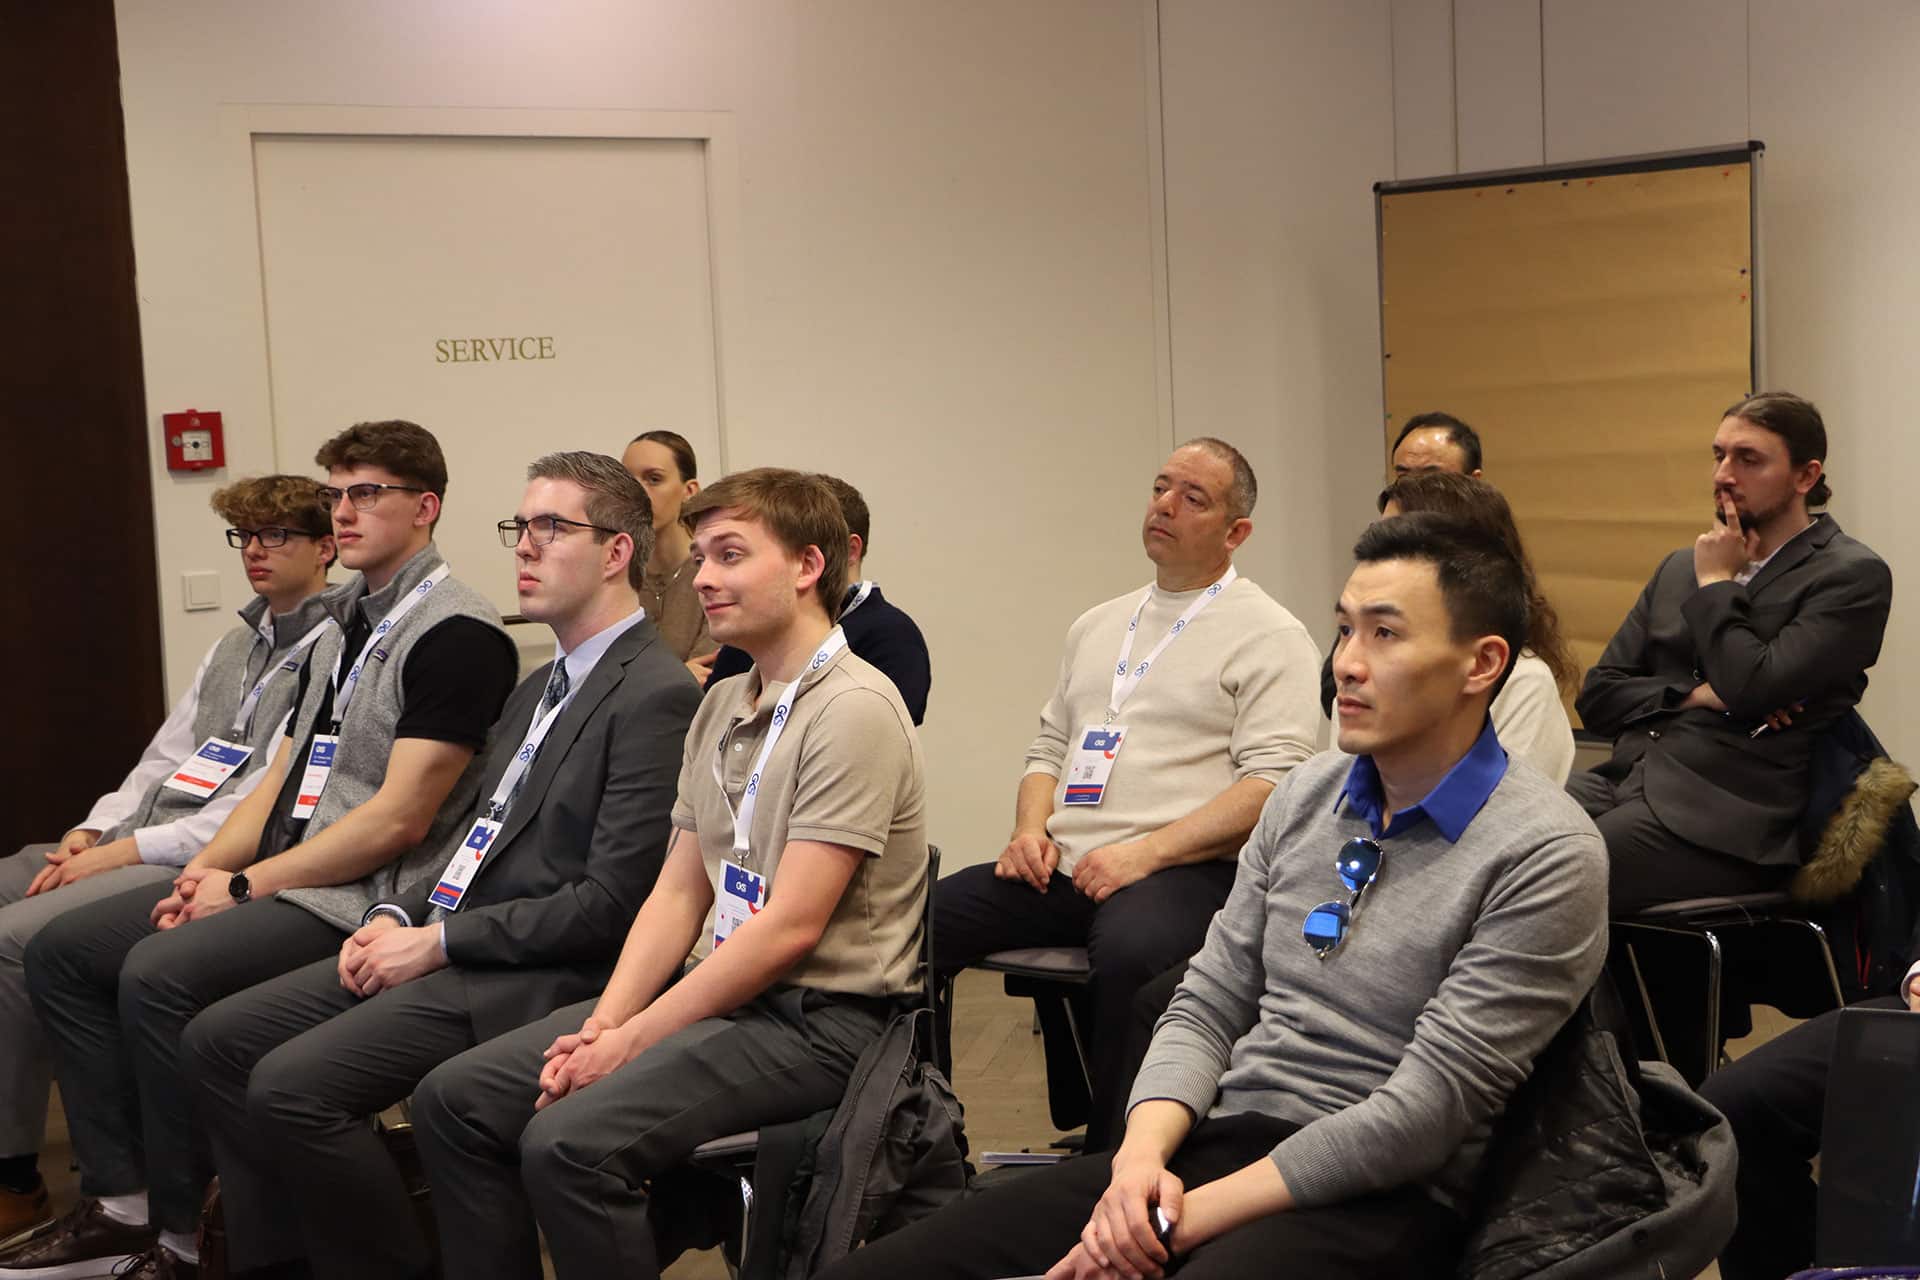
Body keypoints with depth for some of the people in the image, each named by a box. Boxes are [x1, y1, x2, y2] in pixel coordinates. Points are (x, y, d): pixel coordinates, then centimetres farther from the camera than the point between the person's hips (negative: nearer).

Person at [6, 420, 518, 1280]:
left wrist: (246, 887, -14)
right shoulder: (346, 625, 18)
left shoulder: (454, 634, -12)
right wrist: (207, 868, 0)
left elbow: (399, 820, -18)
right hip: (278, 879, 10)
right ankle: (120, 1205, 3)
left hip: (364, 899, -10)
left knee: (159, 975, -28)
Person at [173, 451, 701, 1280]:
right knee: (217, 1041, 4)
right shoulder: (537, 689, 19)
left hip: (539, 975, -10)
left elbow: (611, 901, -19)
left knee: (292, 1083, -22)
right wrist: (400, 916, 4)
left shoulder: (657, 696, -14)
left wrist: (440, 942, -14)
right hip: (453, 945, 10)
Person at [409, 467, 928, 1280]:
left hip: (816, 1020, -9)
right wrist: (604, 1023, -3)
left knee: (569, 1142, -27)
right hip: (724, 992, 9)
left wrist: (634, 1039, -16)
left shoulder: (853, 709, -14)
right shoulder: (722, 706, 14)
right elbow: (677, 893, 12)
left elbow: (790, 926, -19)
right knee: (453, 1100, -2)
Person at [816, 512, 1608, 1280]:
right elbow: (1207, 1005, 13)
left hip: (1378, 1197, -6)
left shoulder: (1544, 856, -9)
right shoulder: (1306, 795, 13)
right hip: (1222, 1139, 6)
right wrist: (1142, 1155, -8)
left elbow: (1423, 1113, -14)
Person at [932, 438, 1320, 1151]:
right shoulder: (1097, 626, 25)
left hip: (1183, 871, -6)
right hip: (1062, 867, 6)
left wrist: (1146, 853, -17)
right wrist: (1031, 829, 6)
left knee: (1128, 951, -40)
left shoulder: (1268, 636, 2)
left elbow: (1272, 783, -9)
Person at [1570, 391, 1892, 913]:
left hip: (1727, 814, -6)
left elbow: (1751, 688, -13)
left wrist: (1716, 584, 0)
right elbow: (1597, 696, 15)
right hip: (1625, 779, 6)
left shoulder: (1854, 576, 0)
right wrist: (1697, 694, -2)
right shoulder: (1679, 567, 20)